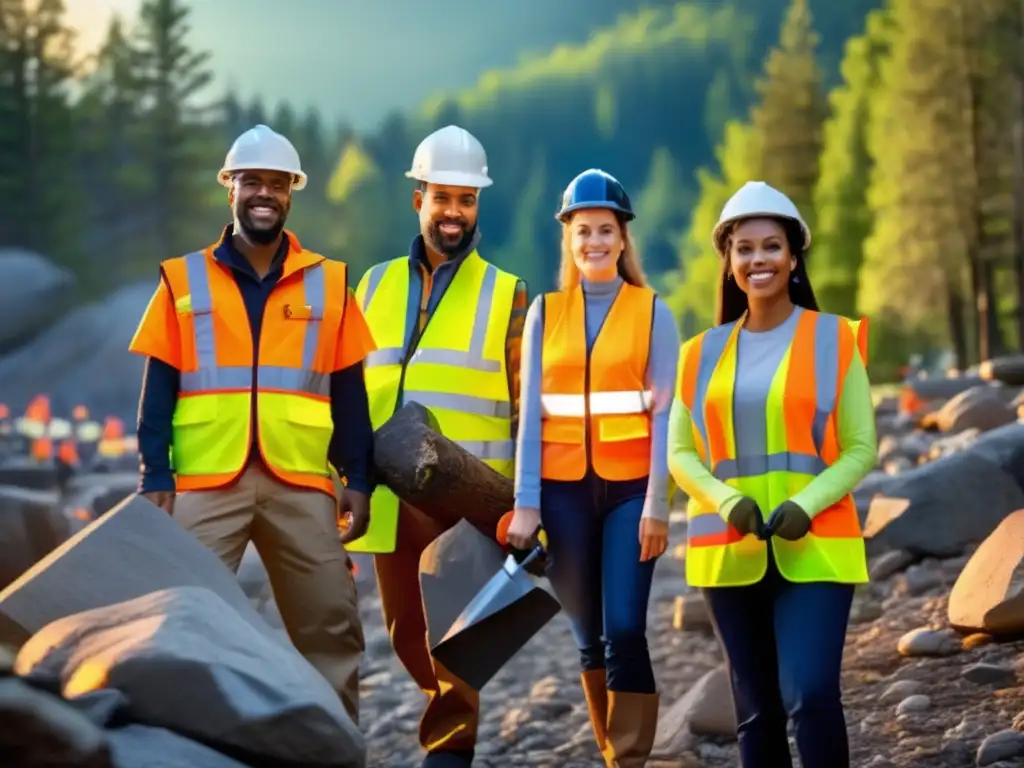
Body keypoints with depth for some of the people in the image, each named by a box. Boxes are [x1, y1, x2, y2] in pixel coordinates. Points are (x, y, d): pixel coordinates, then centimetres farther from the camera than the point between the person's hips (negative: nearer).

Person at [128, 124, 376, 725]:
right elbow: (158, 389, 5)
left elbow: (349, 394, 10)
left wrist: (359, 480, 5)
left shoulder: (329, 283, 9)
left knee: (332, 627, 4)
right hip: (206, 482, -1)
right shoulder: (184, 280, 7)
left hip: (302, 483, 1)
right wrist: (156, 476, -3)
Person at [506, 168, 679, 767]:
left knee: (624, 629, -11)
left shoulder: (653, 312, 2)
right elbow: (531, 412, 5)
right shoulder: (545, 312, 8)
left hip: (629, 487, -2)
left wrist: (657, 503, -9)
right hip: (564, 489, 2)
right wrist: (526, 503, -2)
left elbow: (664, 414, -2)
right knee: (589, 636, 7)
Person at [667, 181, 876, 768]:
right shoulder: (705, 353, 9)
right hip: (730, 552, 3)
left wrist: (806, 504, -17)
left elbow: (861, 448, -1)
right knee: (757, 710, 8)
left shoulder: (834, 340, 1)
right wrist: (726, 501, -13)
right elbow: (679, 452, 7)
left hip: (814, 549, -3)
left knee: (811, 696, -18)